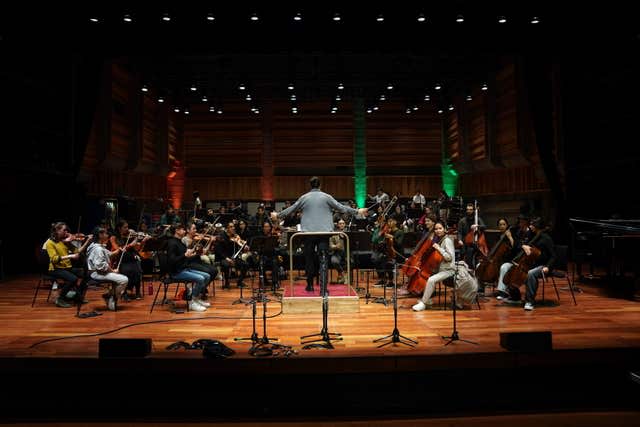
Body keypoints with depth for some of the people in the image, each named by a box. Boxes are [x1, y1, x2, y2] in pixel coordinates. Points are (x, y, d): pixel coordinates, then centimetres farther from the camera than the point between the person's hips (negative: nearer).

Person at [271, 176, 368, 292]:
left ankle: (310, 285, 18)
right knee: (323, 259, 0)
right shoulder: (327, 197, 1)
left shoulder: (304, 197, 4)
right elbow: (341, 208, 2)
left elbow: (291, 209, 11)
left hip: (308, 232, 1)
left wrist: (278, 215, 26)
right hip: (324, 232, -1)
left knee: (309, 259, 12)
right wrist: (357, 211, 12)